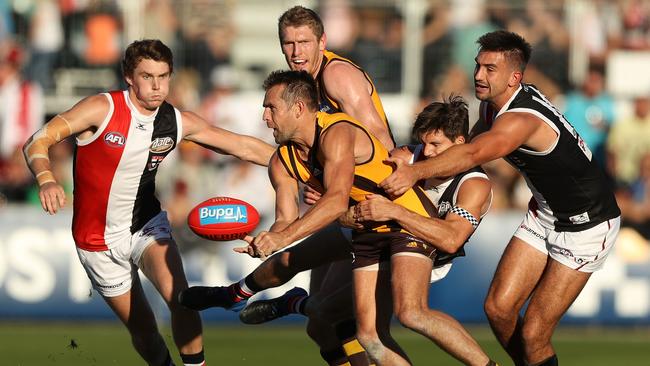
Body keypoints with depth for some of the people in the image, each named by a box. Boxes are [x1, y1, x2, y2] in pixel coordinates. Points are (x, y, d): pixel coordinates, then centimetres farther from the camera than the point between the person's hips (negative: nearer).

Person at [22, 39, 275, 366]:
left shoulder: (179, 123, -7)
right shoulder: (103, 109, -19)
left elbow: (242, 146, 0)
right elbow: (37, 143, -22)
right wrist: (46, 179, -42)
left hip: (147, 225, 2)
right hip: (99, 238, -2)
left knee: (179, 298, -25)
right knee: (141, 328, 2)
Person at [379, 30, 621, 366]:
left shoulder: (520, 120, -32)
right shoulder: (493, 104, -4)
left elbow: (473, 154, -48)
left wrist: (416, 172, -59)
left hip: (587, 225, -8)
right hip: (543, 214, 9)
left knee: (533, 336, -11)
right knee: (498, 307, 0)